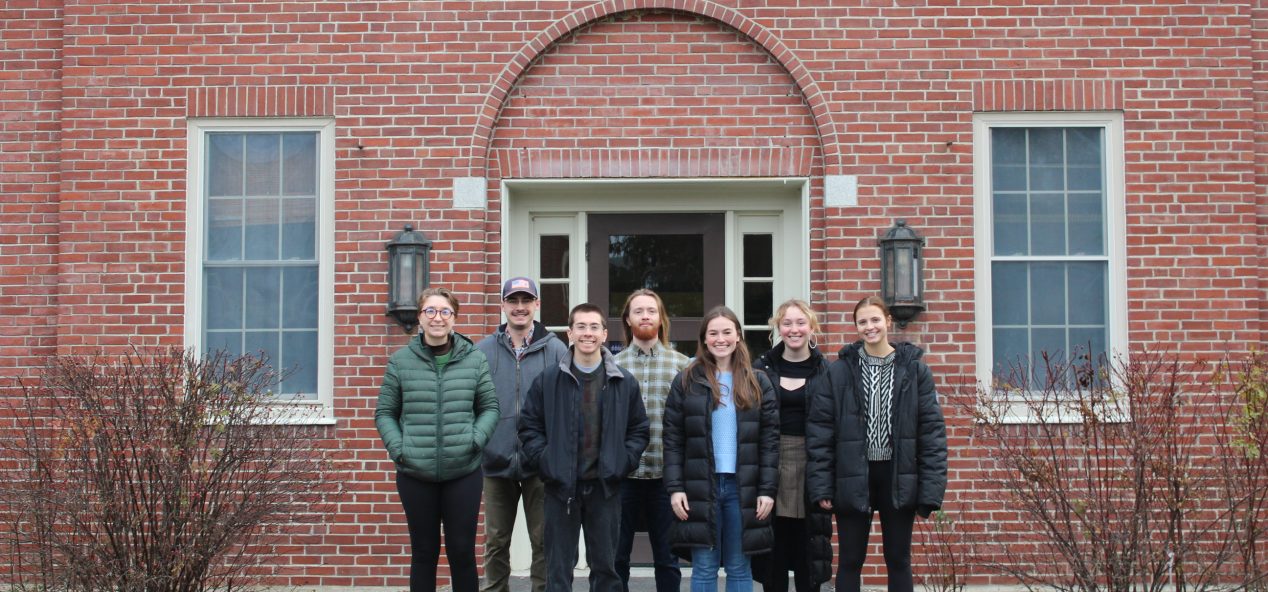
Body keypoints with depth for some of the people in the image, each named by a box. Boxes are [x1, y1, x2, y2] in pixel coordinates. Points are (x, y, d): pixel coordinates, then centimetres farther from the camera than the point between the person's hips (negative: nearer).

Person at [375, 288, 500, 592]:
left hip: (463, 472, 0)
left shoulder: (474, 359, 3)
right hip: (415, 474, 0)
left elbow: (490, 407, 7)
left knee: (462, 551, 5)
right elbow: (384, 413, 5)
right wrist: (398, 449, -8)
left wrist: (475, 441, -8)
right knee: (424, 553, 10)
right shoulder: (401, 361, 2)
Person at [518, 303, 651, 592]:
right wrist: (545, 461, -7)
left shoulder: (624, 382, 3)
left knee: (605, 566, 10)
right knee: (559, 569, 5)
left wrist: (623, 463, -5)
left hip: (605, 486, 1)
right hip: (561, 485, -1)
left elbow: (639, 429, 8)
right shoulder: (548, 380, 1)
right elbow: (529, 425, 4)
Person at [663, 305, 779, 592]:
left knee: (739, 568, 7)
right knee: (704, 568, 3)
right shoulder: (686, 381, 3)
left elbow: (770, 439, 4)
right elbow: (672, 439, 2)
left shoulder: (758, 383, 6)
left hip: (743, 487, 1)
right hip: (700, 486, -1)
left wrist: (768, 489, -3)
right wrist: (675, 487, -6)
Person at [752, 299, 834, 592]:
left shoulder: (826, 371, 3)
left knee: (808, 555, 5)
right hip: (771, 466, 1)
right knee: (774, 556, 5)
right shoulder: (762, 368, 5)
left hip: (811, 467, 0)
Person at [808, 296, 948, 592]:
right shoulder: (839, 371, -2)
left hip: (898, 478, 1)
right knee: (850, 561, 9)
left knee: (898, 560, 11)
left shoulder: (914, 369, -1)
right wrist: (821, 486, -8)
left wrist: (931, 491, -8)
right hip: (852, 479, 0)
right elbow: (820, 431, -2)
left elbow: (932, 431, -2)